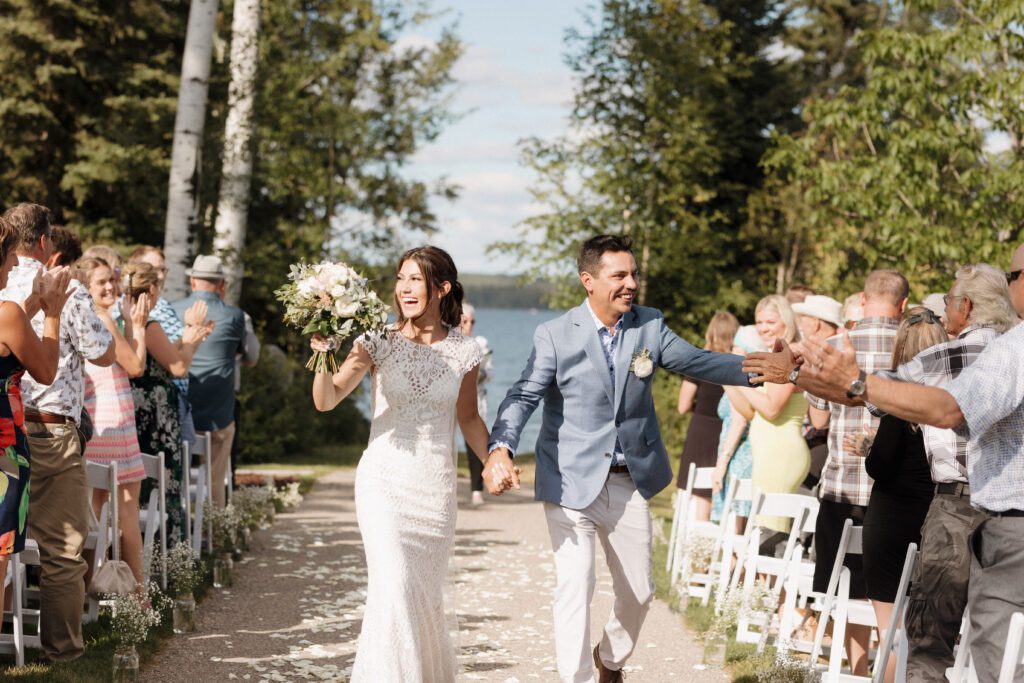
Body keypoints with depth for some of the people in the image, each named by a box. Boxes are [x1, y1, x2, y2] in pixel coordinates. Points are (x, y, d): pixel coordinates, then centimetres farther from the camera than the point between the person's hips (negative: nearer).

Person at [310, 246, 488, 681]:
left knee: (426, 595, 11)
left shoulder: (463, 352, 1)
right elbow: (326, 401, -7)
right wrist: (323, 356, -24)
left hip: (436, 489, 2)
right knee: (393, 588, -16)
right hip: (384, 482, -2)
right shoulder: (380, 342, -4)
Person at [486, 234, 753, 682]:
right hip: (571, 482, -4)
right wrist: (500, 447, -35)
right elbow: (523, 396, -17)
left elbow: (696, 362, 4)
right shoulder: (555, 336, -10)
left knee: (638, 590, 14)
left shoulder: (650, 326, 2)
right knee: (575, 588, -12)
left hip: (630, 482, 4)